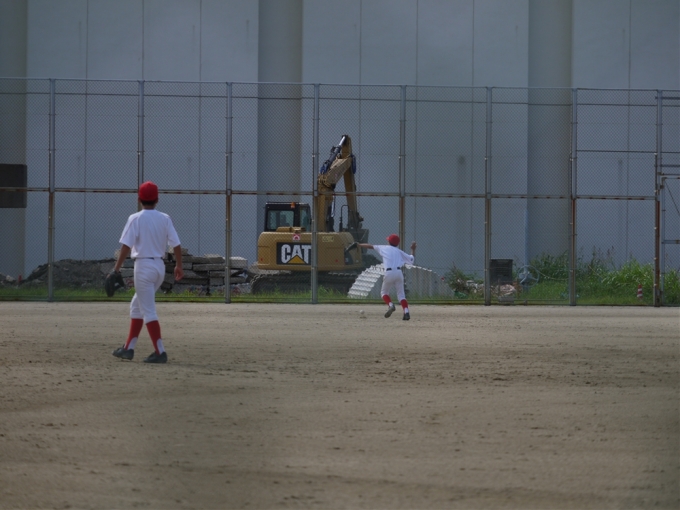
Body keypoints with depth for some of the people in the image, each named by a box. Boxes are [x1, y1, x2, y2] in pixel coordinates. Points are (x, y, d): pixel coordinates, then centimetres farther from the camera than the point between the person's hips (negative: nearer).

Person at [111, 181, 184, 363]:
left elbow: (126, 246, -14)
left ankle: (160, 352, -11)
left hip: (143, 265, -6)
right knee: (137, 306, 19)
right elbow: (176, 244, 3)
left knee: (148, 311, -4)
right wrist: (179, 266, 15)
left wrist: (117, 269, -12)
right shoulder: (165, 219, 5)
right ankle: (128, 348, 21)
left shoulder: (136, 219, -8)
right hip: (160, 266, 6)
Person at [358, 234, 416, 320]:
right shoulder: (399, 252, 19)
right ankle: (406, 312, -14)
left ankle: (390, 305, -12)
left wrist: (359, 245, 41)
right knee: (401, 293, 6)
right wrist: (413, 249, 35)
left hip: (389, 273, -2)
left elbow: (371, 246, 28)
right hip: (399, 272, 2)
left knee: (384, 292, 17)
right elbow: (411, 259, 19)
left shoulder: (384, 248, 16)